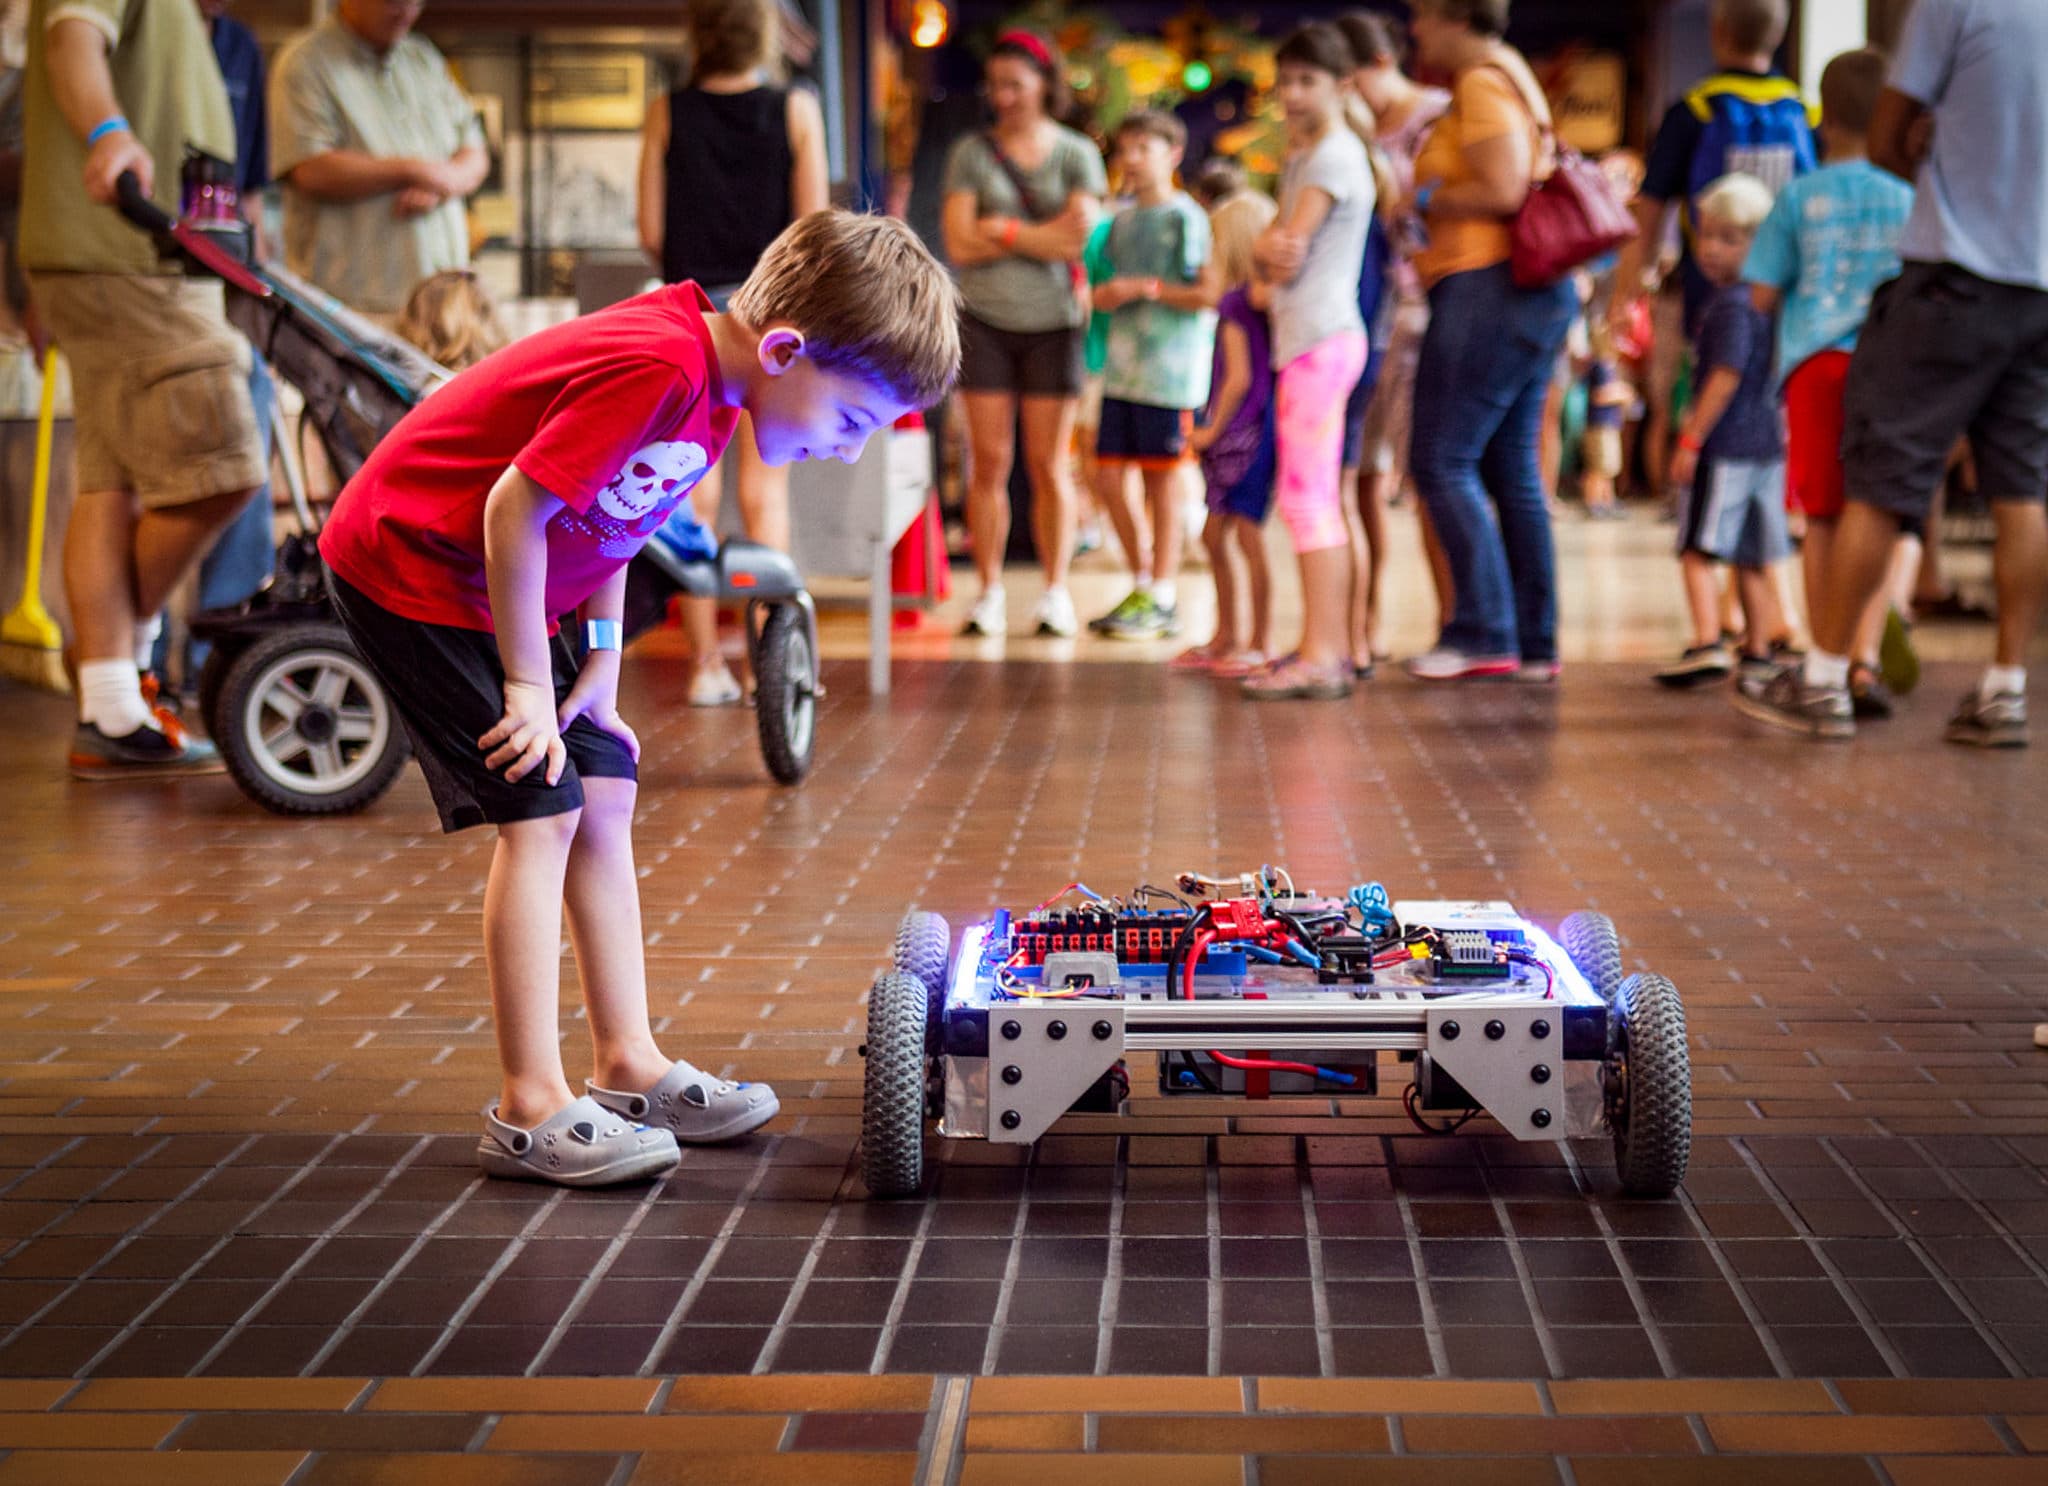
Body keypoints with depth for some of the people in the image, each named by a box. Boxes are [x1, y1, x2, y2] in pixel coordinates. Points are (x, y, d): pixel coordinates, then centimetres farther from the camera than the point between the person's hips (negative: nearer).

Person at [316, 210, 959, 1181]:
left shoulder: (709, 381, 0)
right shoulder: (658, 368, -30)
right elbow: (514, 508, -27)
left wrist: (600, 663, 6)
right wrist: (527, 684, -18)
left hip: (494, 580, 10)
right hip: (407, 563, -10)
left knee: (605, 795, 8)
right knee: (541, 808, -12)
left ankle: (628, 1066, 15)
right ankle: (530, 1112, -8)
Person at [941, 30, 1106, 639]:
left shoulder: (1076, 153, 4)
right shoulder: (971, 152, 5)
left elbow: (1078, 241, -8)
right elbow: (960, 243, -5)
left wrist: (1003, 230, -6)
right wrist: (1042, 234, -7)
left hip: (1052, 322, -1)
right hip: (984, 320, 1)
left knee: (1047, 463, 1)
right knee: (989, 462, -1)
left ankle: (1056, 592, 9)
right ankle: (990, 593, 6)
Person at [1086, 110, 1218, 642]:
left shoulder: (1185, 218, -6)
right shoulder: (1122, 222, 15)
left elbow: (1209, 294, -12)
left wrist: (1150, 288, -13)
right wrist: (1105, 294, 2)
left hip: (1169, 372, -7)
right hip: (1121, 369, 7)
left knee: (1161, 483, -1)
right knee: (1108, 480, 5)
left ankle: (1162, 598, 7)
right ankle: (1143, 582, 20)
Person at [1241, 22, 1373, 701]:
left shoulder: (1335, 155, -10)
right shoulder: (1299, 156, 20)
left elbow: (1291, 247, -16)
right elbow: (1274, 250, 13)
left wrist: (1273, 252, 4)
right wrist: (1271, 252, -7)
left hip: (1322, 338, -10)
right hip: (1303, 338, 10)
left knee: (1305, 494, -12)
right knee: (1317, 499, 11)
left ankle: (1320, 656, -13)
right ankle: (1332, 646, 16)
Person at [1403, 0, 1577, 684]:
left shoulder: (1482, 83, -10)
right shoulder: (1511, 77, 21)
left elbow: (1503, 191, -21)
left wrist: (1428, 200, -8)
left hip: (1488, 288, -10)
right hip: (1534, 293, 10)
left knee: (1443, 461, -7)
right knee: (1511, 468, 10)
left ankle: (1482, 633, -9)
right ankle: (1534, 644, 11)